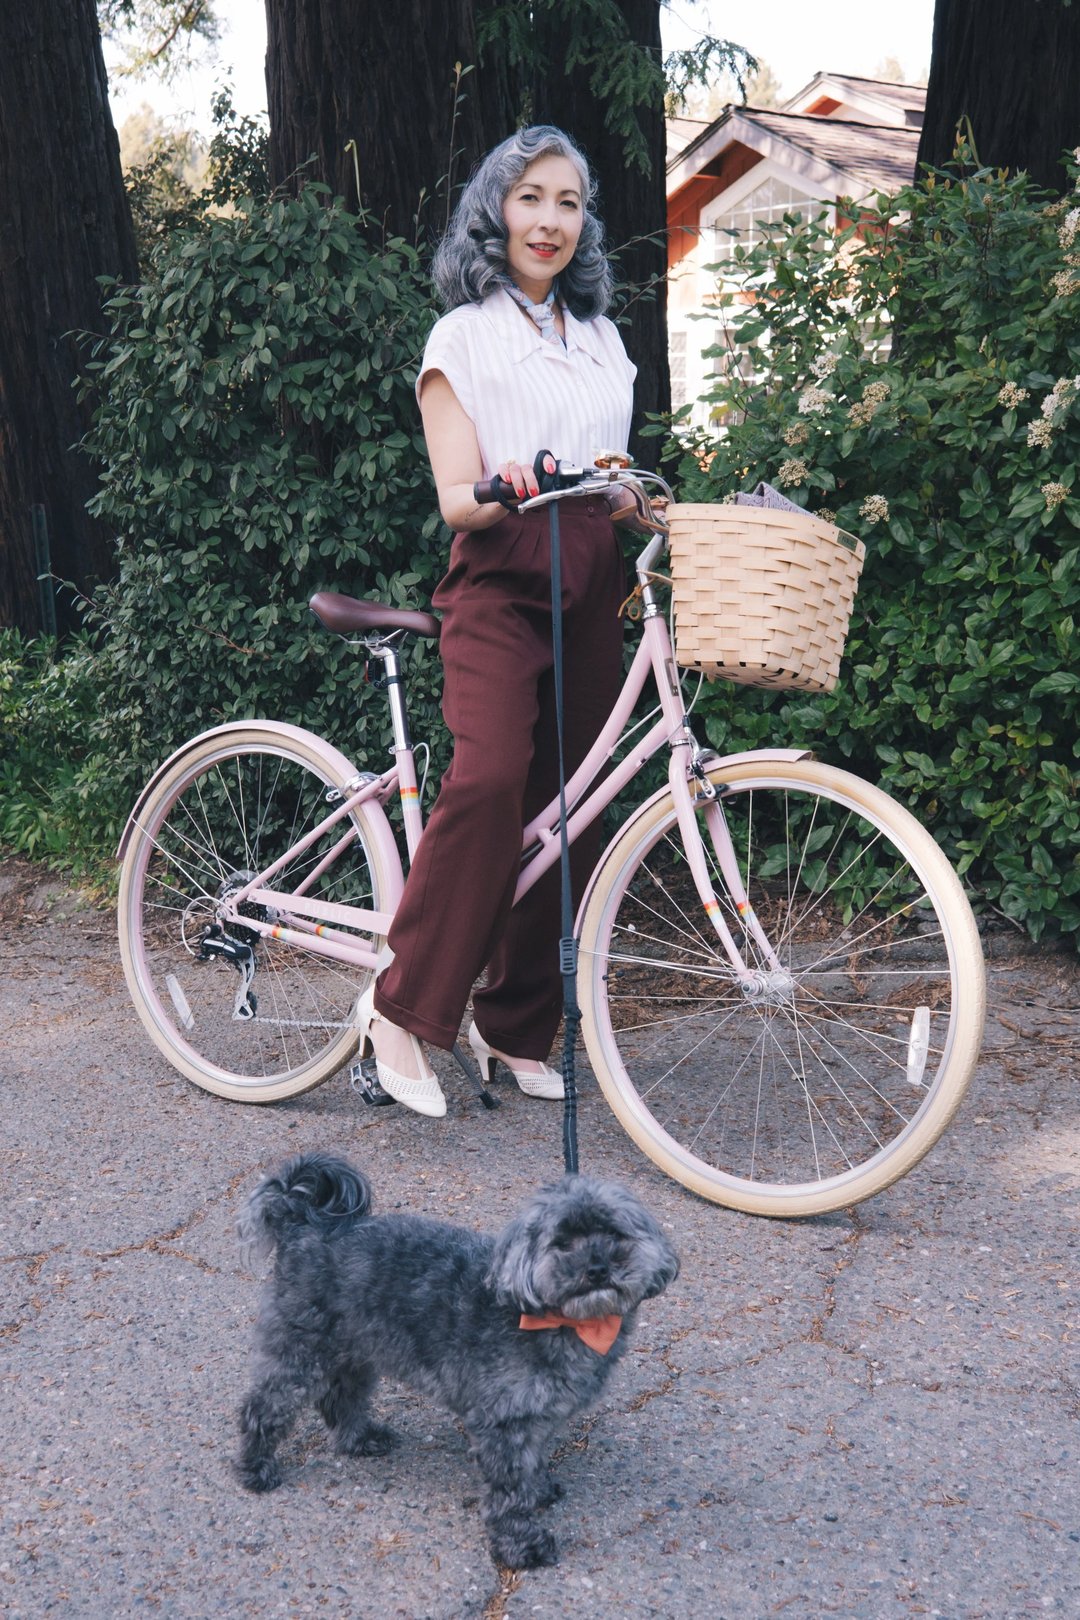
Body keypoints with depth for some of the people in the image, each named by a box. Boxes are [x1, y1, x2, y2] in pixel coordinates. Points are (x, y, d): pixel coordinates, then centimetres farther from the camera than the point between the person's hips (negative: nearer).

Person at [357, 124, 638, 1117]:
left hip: (591, 595, 5)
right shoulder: (464, 336, 3)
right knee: (490, 780, -27)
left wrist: (649, 509, 2)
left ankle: (516, 1026, 13)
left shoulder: (601, 338, 19)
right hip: (499, 590, -5)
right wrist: (503, 487, -28)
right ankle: (403, 1008, -14)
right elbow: (455, 501, -6)